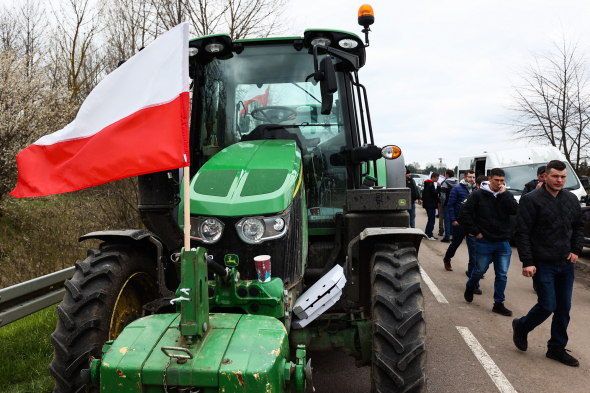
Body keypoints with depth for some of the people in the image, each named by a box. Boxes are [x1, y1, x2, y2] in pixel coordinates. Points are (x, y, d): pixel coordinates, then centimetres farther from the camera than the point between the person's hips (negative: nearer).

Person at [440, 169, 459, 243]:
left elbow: (443, 195, -16)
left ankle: (447, 237, -1)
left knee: (447, 221, -2)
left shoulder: (445, 183, -13)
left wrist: (442, 203, -3)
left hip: (447, 204, -6)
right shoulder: (457, 182, 9)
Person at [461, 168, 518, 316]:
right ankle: (470, 287, 39)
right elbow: (465, 213, -4)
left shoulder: (507, 196, 5)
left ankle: (499, 304, 16)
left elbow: (515, 210, -12)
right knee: (480, 269, 9)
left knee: (502, 275, 5)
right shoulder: (479, 194, -4)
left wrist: (504, 194, -16)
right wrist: (475, 231, -7)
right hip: (484, 241, -2)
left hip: (503, 243, 3)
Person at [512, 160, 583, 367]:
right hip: (543, 264, -6)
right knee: (547, 306, -5)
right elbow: (522, 232, -13)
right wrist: (527, 262, -16)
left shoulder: (571, 199, 7)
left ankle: (557, 348, 25)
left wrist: (576, 249, 5)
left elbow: (578, 226, 20)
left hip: (566, 264, 6)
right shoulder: (531, 199, -11)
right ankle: (521, 326, 23)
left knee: (564, 308, 10)